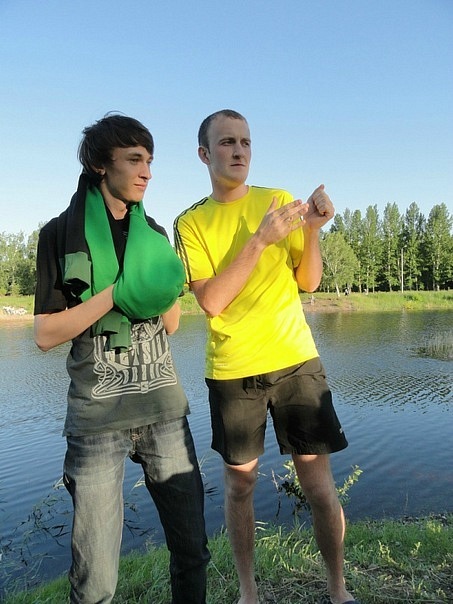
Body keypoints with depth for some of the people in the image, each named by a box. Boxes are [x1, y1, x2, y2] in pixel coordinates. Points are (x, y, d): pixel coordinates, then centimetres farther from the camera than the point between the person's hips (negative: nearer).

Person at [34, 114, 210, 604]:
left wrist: (164, 287, -7)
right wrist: (117, 293, -15)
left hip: (165, 406, 4)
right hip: (98, 415, -4)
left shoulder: (154, 235, 11)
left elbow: (170, 324, 12)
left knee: (192, 550, 12)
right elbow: (45, 335, -7)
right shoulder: (62, 233, -1)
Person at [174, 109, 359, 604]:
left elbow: (309, 282, 4)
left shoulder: (280, 200, 6)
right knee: (240, 481, 10)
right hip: (232, 369, -1)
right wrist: (260, 240, -20)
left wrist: (312, 229, -13)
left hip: (296, 360, 1)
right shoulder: (191, 222, 0)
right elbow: (211, 301, -13)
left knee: (318, 479, 5)